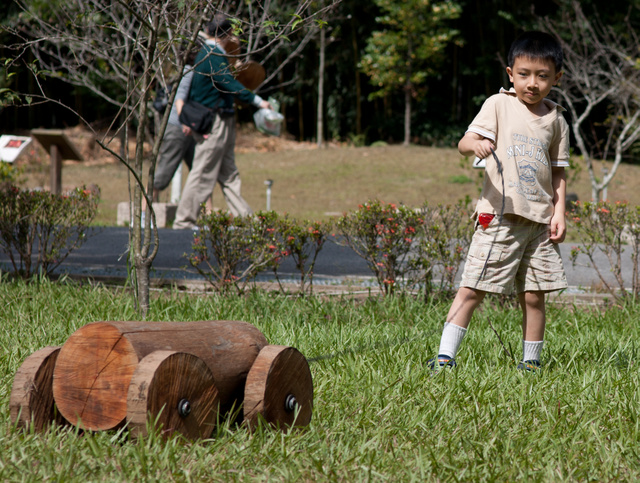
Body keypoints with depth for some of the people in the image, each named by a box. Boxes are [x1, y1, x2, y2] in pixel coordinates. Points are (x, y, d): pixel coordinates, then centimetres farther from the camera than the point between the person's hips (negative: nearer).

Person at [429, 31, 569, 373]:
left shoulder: (555, 120, 11)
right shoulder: (498, 104, 1)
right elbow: (464, 144, -7)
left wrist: (559, 211, 6)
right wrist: (475, 144, -31)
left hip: (539, 220, 3)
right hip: (499, 216, -3)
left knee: (533, 295, 5)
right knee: (472, 289, -7)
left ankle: (530, 362, 17)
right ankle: (445, 356, -5)